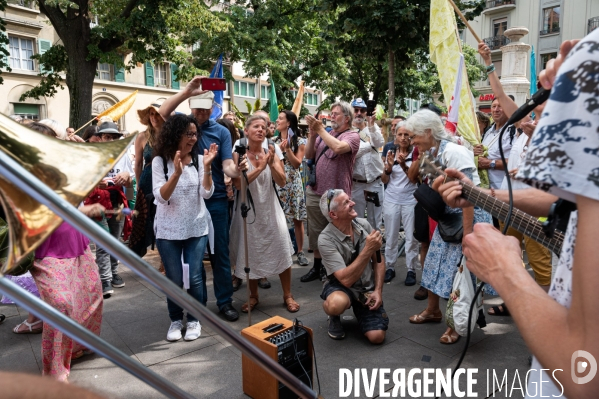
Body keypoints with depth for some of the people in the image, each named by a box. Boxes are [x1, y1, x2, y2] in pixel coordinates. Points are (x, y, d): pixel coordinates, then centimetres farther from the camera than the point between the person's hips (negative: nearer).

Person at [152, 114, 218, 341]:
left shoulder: (199, 159, -3)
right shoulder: (160, 161, -7)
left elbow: (206, 193, -8)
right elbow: (160, 196, -16)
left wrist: (207, 167, -20)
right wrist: (177, 172, -29)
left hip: (197, 228, 1)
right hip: (168, 231, -1)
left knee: (194, 278, 2)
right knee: (174, 279, 7)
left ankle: (194, 319, 23)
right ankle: (175, 320, 28)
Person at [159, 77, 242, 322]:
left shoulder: (221, 131, 0)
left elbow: (227, 166, -8)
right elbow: (161, 114, -18)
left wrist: (237, 170, -31)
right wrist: (186, 91, -26)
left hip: (216, 200, 0)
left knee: (220, 251, 5)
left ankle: (225, 301, 18)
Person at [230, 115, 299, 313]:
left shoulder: (270, 152, 2)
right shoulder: (238, 154, -6)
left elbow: (282, 181, -4)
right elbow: (238, 183, -17)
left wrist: (271, 164, -21)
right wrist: (259, 168, -24)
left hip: (270, 208, 2)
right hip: (248, 209, -2)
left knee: (282, 251, 0)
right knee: (251, 254, 7)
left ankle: (287, 296, 15)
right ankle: (253, 296, 26)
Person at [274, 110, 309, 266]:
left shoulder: (299, 142, 1)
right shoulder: (274, 141, 11)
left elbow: (297, 164, -7)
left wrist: (287, 149, -14)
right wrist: (279, 150, -9)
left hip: (293, 183, -2)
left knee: (297, 219, 1)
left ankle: (300, 252, 10)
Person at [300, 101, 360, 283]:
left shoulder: (352, 136, -5)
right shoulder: (324, 134, 13)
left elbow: (338, 147, -26)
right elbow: (309, 155, 7)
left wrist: (320, 129, -16)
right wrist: (312, 134, -7)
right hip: (315, 192, 6)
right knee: (316, 233, 15)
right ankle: (317, 267, 30)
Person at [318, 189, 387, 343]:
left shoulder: (364, 225, -8)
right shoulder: (326, 239, -23)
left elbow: (378, 261, 4)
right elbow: (346, 279, -30)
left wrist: (378, 291, -8)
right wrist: (368, 249, -32)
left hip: (368, 288, 4)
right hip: (341, 286, -3)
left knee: (377, 336, -15)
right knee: (337, 304, -39)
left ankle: (359, 310, 19)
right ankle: (334, 318, 0)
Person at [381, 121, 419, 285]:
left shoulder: (415, 154, -4)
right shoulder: (391, 153, 6)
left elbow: (413, 178, -8)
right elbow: (384, 180, 6)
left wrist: (403, 164, -22)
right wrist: (389, 166, -12)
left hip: (410, 200, -3)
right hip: (391, 199, 3)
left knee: (411, 237, 0)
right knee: (391, 236, 8)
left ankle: (411, 269, 10)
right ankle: (389, 267, 19)